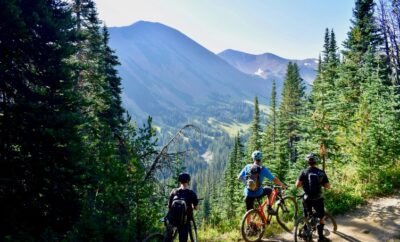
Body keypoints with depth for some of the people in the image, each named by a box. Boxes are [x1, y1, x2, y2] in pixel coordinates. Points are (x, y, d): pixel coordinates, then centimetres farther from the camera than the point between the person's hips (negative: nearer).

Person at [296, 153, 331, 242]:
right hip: (318, 199, 0)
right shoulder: (321, 172, -4)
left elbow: (297, 185, -12)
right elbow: (328, 186, -1)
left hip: (307, 198, 0)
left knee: (306, 218, 18)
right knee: (321, 218, 15)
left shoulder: (304, 172, -7)